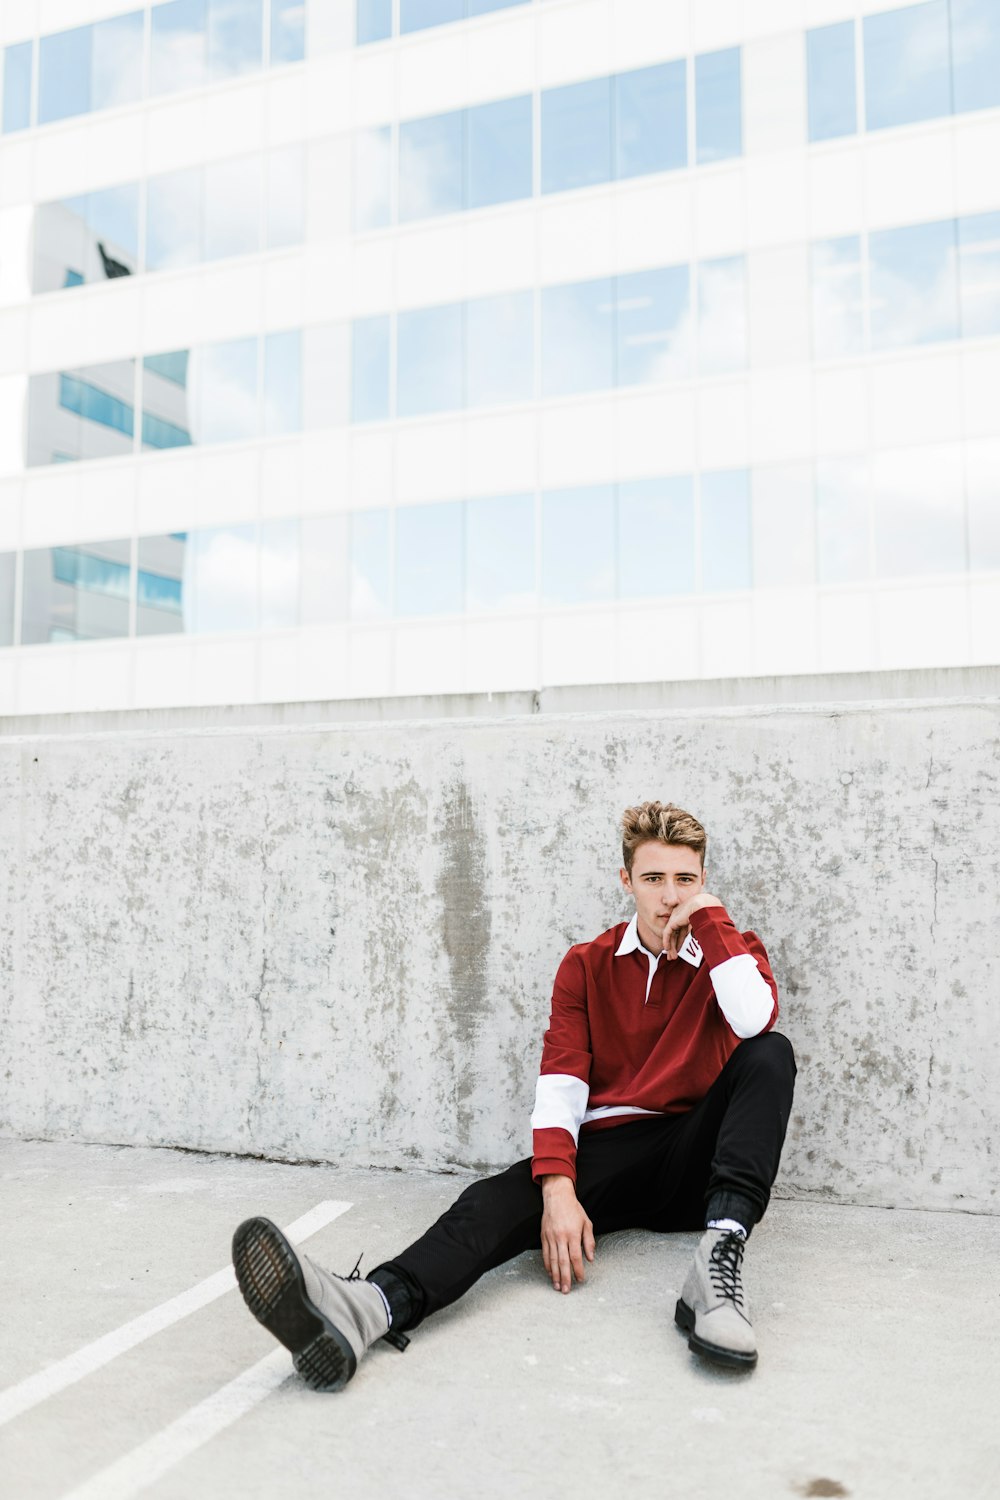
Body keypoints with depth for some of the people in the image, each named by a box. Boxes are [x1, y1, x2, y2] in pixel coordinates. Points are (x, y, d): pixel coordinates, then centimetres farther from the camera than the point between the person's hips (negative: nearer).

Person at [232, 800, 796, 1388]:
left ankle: (720, 1258, -43)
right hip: (609, 1149, 0)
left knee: (772, 1054, -27)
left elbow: (756, 1020, -19)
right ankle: (367, 1307, -57)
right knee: (499, 1197, -29)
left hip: (696, 1154, 0)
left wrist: (709, 918, -13)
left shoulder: (729, 952, 6)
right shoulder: (587, 965, 7)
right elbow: (561, 1081, -5)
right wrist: (558, 1190, -22)